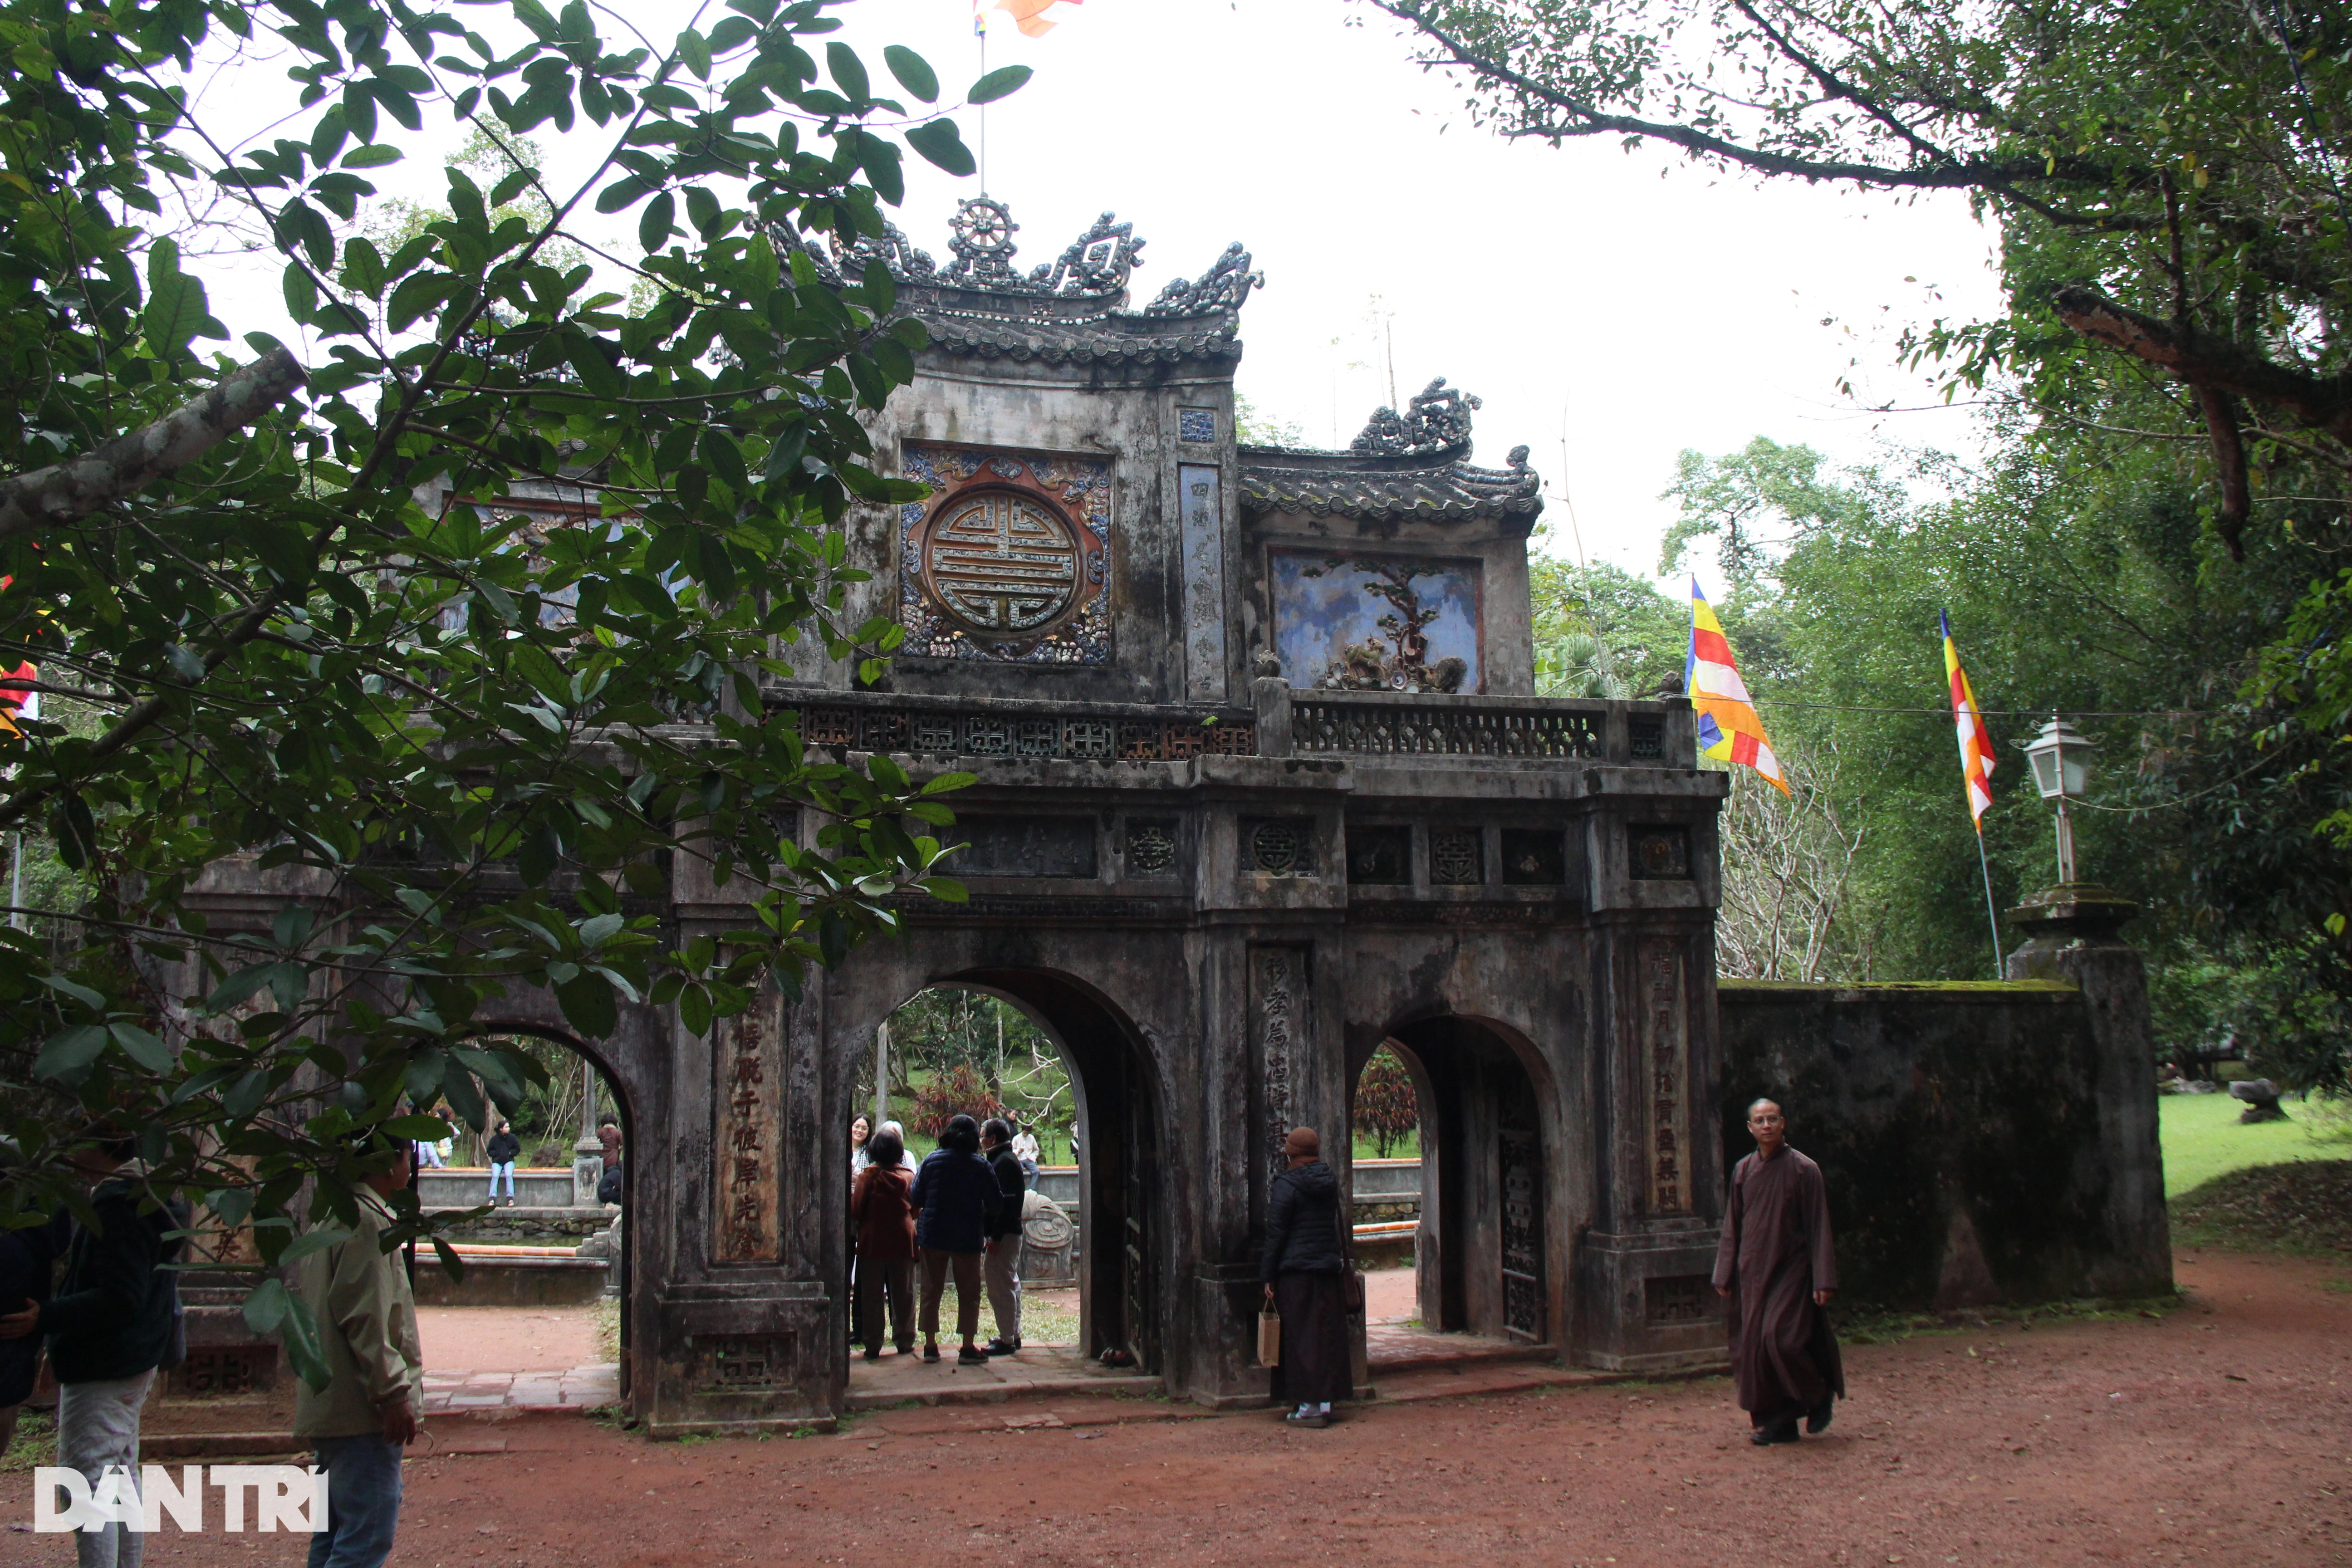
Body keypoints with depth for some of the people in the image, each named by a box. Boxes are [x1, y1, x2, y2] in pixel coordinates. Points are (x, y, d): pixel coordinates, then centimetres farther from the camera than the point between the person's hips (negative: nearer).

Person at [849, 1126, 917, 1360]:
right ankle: (904, 1342, 16)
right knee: (904, 1294, 11)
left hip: (873, 1242, -2)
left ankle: (873, 1346, 3)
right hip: (903, 1241, 2)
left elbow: (855, 1210, -9)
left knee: (872, 1296, 4)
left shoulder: (868, 1176, -8)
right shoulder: (908, 1177, 0)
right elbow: (916, 1209, 8)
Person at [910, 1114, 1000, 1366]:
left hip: (932, 1234, 2)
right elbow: (994, 1206, -3)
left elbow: (916, 1199, 2)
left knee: (931, 1289, 10)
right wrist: (988, 1232, 14)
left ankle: (930, 1345, 12)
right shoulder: (981, 1167, -4)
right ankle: (968, 1348, 3)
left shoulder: (932, 1160, 0)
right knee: (969, 1292, 5)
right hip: (968, 1236, -2)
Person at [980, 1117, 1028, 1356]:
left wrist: (995, 1237, -24)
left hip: (1003, 1235, -11)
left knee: (1000, 1287, -8)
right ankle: (1013, 1336, 25)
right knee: (1010, 1285, 17)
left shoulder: (1003, 1162, -15)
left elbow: (1005, 1202, -22)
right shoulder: (1007, 1160, 16)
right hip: (1013, 1232, 11)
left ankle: (1007, 1340, -6)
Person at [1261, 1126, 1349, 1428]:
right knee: (1328, 1334, 9)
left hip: (1296, 1270, -6)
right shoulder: (1331, 1180, 7)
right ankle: (1325, 1401, 12)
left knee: (1301, 1338, -1)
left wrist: (1268, 1276, -6)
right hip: (1328, 1267, 6)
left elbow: (1276, 1233, -10)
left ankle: (1309, 1406, -1)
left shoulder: (1287, 1185, -11)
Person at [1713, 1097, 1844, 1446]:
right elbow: (1732, 1227, 12)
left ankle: (1821, 1395, 12)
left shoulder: (1803, 1169, -6)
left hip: (1790, 1270, -5)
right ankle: (1779, 1423, 12)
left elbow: (1818, 1228, -6)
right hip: (1753, 1273, 5)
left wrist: (1823, 1281, -10)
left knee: (1782, 1338, -15)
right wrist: (1724, 1275, 9)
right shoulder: (1743, 1171, 7)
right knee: (1754, 1346, 2)